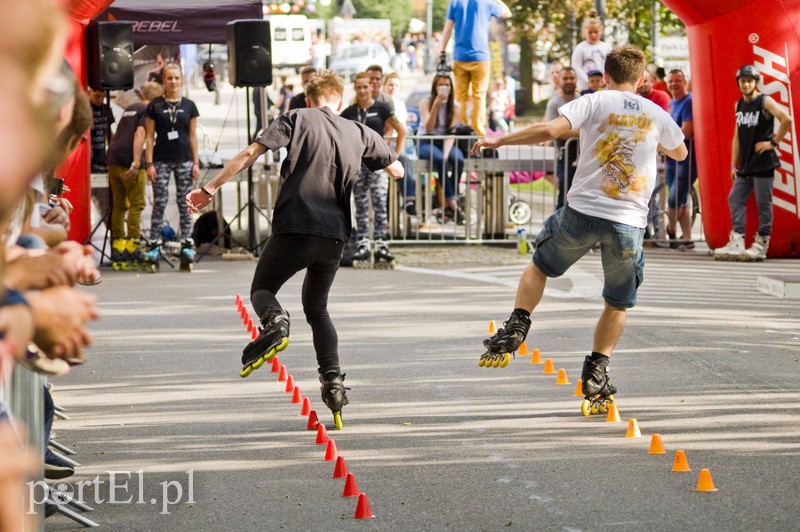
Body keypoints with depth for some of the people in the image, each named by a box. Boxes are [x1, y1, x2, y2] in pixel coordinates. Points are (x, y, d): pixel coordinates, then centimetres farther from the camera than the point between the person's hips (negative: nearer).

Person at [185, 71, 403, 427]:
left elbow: (251, 153, -5)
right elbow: (396, 171, 23)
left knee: (262, 289, 15)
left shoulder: (297, 119, 5)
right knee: (317, 307, 20)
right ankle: (333, 380, 3)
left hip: (294, 227, -3)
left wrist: (210, 189, -2)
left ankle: (274, 320, -22)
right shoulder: (359, 132, 14)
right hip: (335, 234, 3)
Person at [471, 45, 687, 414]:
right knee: (618, 304, 18)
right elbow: (680, 152, 29)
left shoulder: (595, 102, 0)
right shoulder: (656, 115, 9)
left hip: (583, 211, -1)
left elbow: (550, 130, -14)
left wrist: (499, 141, -4)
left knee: (540, 265, 25)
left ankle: (515, 329, 13)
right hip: (630, 222, 1)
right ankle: (595, 372, 12)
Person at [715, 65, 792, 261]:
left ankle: (761, 245, 3)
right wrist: (734, 164, 13)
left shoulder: (765, 102, -8)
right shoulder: (739, 105, 14)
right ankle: (737, 243, 2)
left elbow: (786, 119, -21)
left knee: (763, 203, -2)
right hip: (746, 164, 7)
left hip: (763, 162, -7)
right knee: (735, 199, 2)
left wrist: (773, 142, -16)